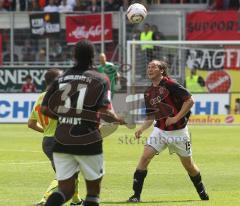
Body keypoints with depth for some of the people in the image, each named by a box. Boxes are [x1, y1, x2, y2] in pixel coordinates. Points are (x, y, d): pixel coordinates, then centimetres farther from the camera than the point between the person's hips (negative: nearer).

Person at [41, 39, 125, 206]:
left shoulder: (62, 78, 8)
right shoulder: (100, 80, -4)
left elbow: (45, 108, 8)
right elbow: (104, 112, -15)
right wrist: (118, 119, 5)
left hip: (61, 142, 4)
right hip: (88, 142, -3)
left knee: (65, 190, 8)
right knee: (93, 190, 13)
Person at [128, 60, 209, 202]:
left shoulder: (170, 85, -14)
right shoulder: (148, 93, 6)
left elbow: (190, 100, -16)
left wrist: (176, 118, -19)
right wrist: (142, 129, -4)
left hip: (178, 131, -5)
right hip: (160, 130, 5)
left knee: (189, 165, 9)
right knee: (145, 157, -14)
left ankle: (202, 193, 33)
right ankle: (136, 195, -12)